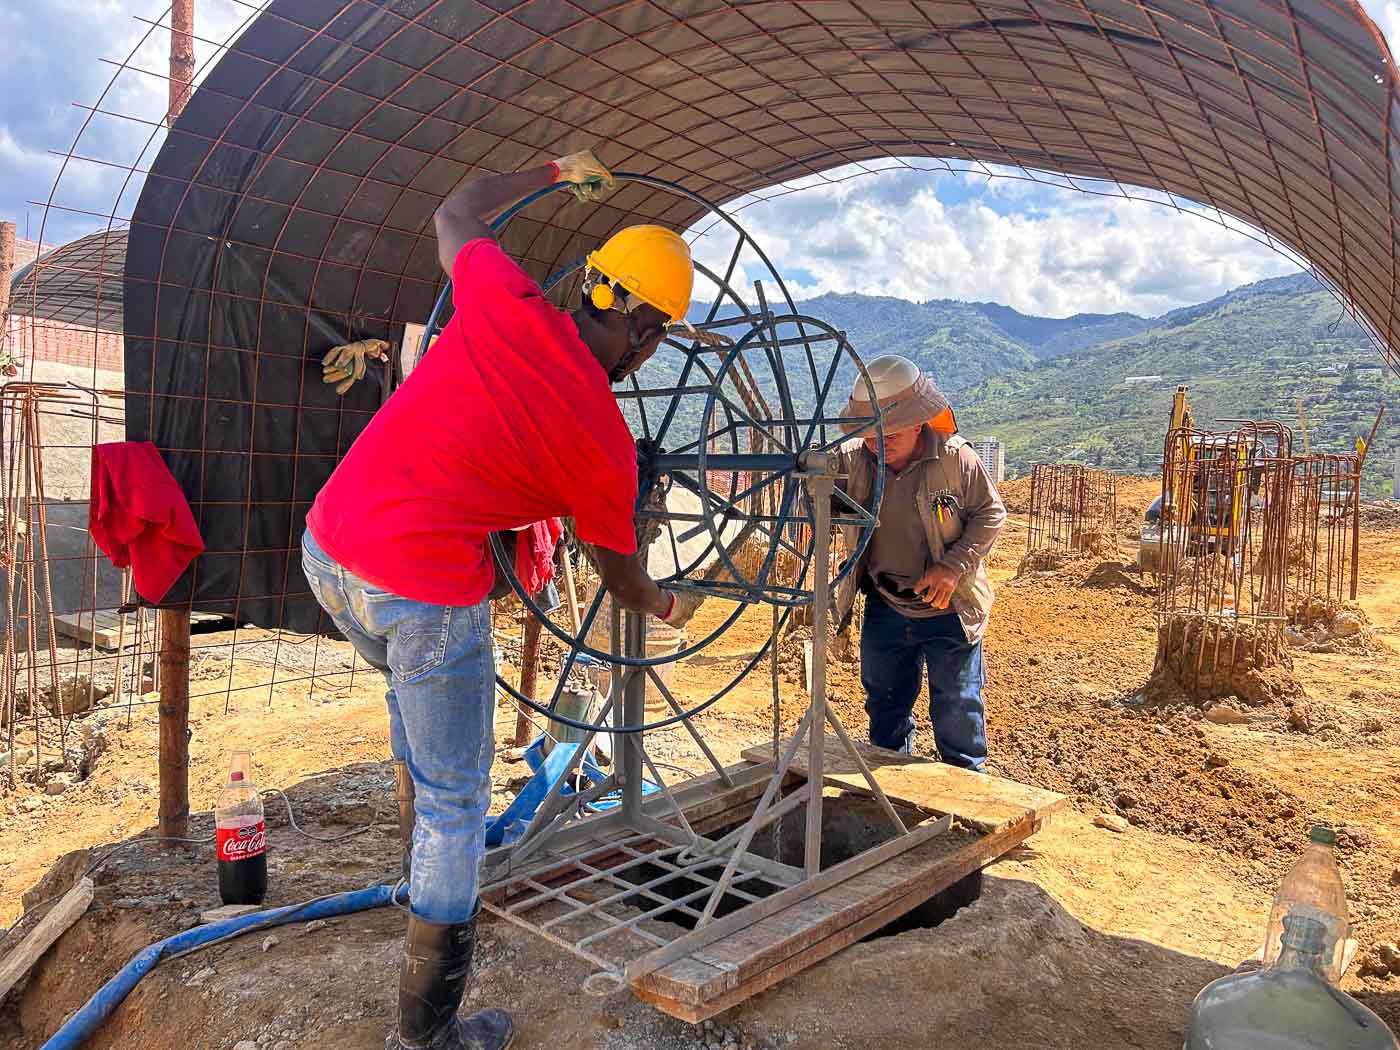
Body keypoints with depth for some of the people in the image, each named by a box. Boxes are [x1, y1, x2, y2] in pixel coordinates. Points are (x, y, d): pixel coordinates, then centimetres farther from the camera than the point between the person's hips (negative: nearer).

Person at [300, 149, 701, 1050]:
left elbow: (455, 214, 21)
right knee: (458, 803, 10)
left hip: (327, 547, 7)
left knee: (413, 690, 33)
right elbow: (620, 575, 11)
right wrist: (668, 607, 33)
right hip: (426, 595, -6)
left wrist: (555, 171, 34)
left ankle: (425, 876, 51)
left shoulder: (507, 303, -1)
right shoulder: (607, 448, -6)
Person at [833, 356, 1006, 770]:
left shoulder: (955, 458, -16)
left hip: (948, 610, -3)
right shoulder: (851, 460, -9)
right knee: (885, 707, 18)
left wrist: (954, 567, -19)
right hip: (884, 608, 3)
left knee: (957, 711, 9)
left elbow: (991, 514, -5)